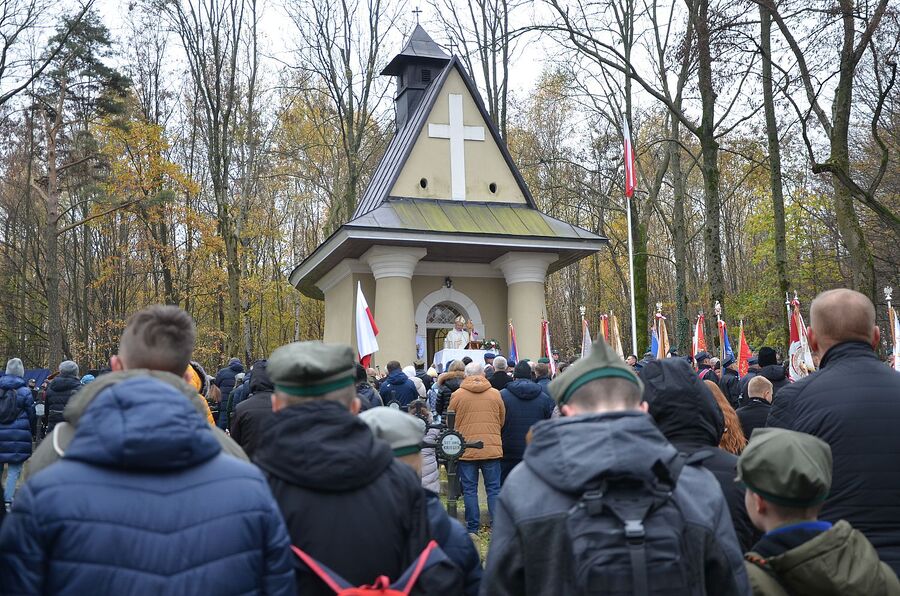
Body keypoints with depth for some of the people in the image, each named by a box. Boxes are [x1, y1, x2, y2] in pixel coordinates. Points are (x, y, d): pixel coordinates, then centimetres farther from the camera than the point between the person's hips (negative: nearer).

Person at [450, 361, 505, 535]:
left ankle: (472, 527, 10)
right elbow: (502, 421, 14)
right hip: (492, 448, 1)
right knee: (494, 488, 8)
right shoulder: (495, 394, 2)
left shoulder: (457, 395, -3)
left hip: (466, 449, -1)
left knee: (469, 489, 7)